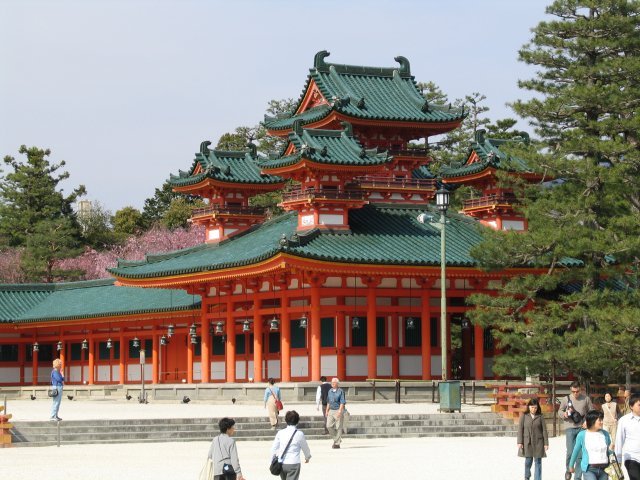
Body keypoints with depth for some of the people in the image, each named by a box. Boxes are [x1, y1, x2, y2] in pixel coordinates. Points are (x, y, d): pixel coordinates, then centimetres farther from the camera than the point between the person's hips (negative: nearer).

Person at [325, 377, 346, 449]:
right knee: (329, 426, -2)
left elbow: (342, 402, -12)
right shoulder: (330, 391, 12)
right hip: (331, 411, 6)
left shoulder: (340, 391, -7)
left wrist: (340, 411, -20)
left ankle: (337, 443, 2)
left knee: (338, 427, -3)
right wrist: (327, 410, 15)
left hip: (338, 410, -6)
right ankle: (336, 439, 16)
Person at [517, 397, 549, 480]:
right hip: (527, 442, 0)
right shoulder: (524, 416, 2)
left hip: (538, 442, 0)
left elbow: (544, 430, 3)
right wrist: (520, 442, -5)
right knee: (528, 461, 5)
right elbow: (520, 429, 1)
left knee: (538, 462, -1)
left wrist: (546, 443, -1)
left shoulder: (540, 417, 2)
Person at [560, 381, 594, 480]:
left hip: (582, 428, 1)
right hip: (570, 428, -1)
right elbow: (559, 411, 11)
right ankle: (568, 470, 16)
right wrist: (564, 414, -11)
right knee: (570, 452, -10)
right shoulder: (566, 399, 3)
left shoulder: (586, 399, 5)